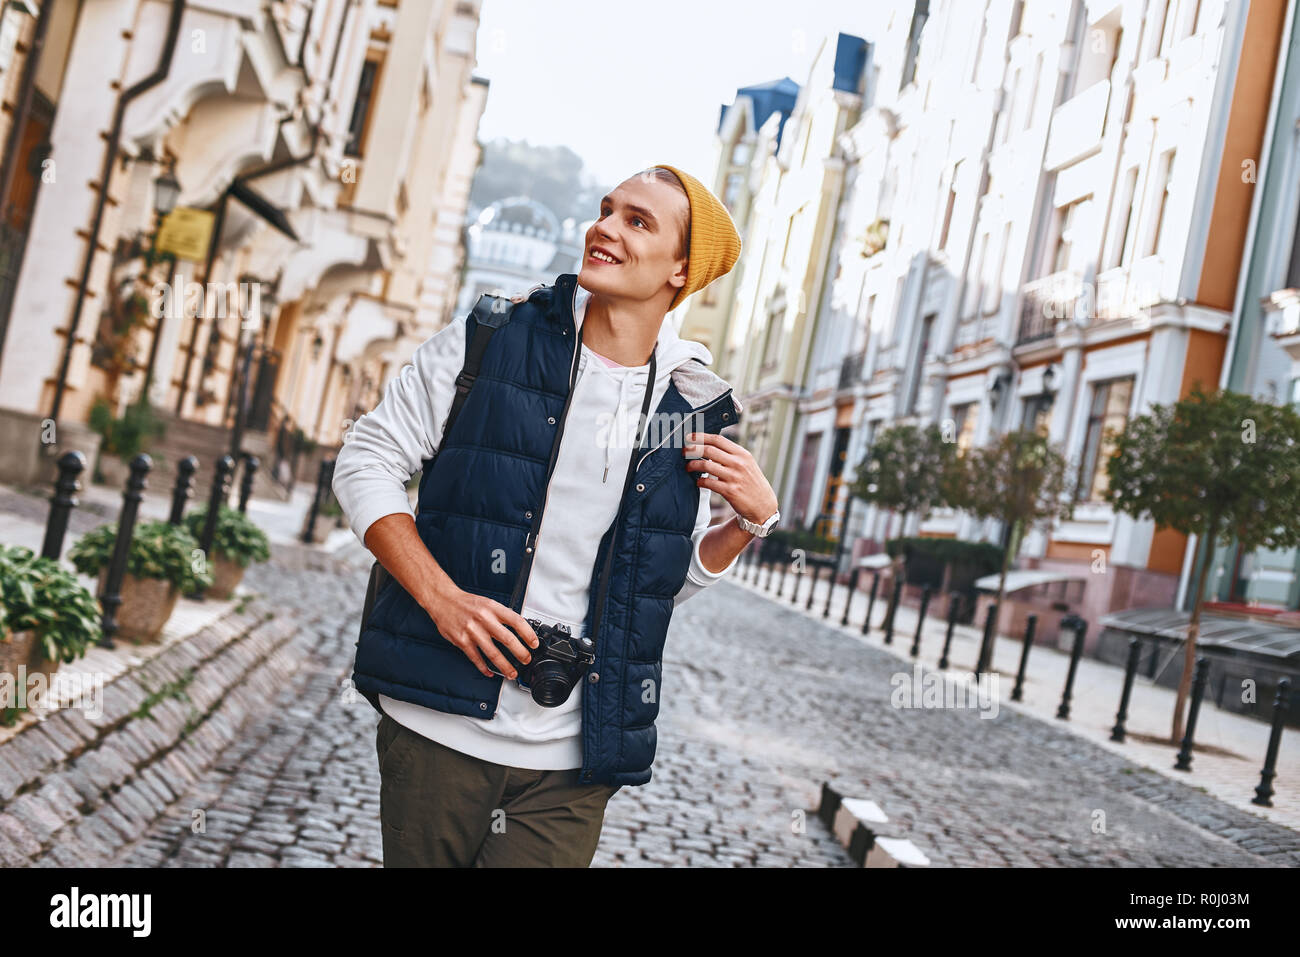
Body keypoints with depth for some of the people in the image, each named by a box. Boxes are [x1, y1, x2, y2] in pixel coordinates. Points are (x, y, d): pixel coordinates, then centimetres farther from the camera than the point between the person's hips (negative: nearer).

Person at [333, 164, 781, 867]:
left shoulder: (692, 407, 4)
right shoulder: (491, 340, -1)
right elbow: (365, 461, 0)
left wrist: (751, 521, -3)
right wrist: (442, 597, -12)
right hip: (436, 728, -1)